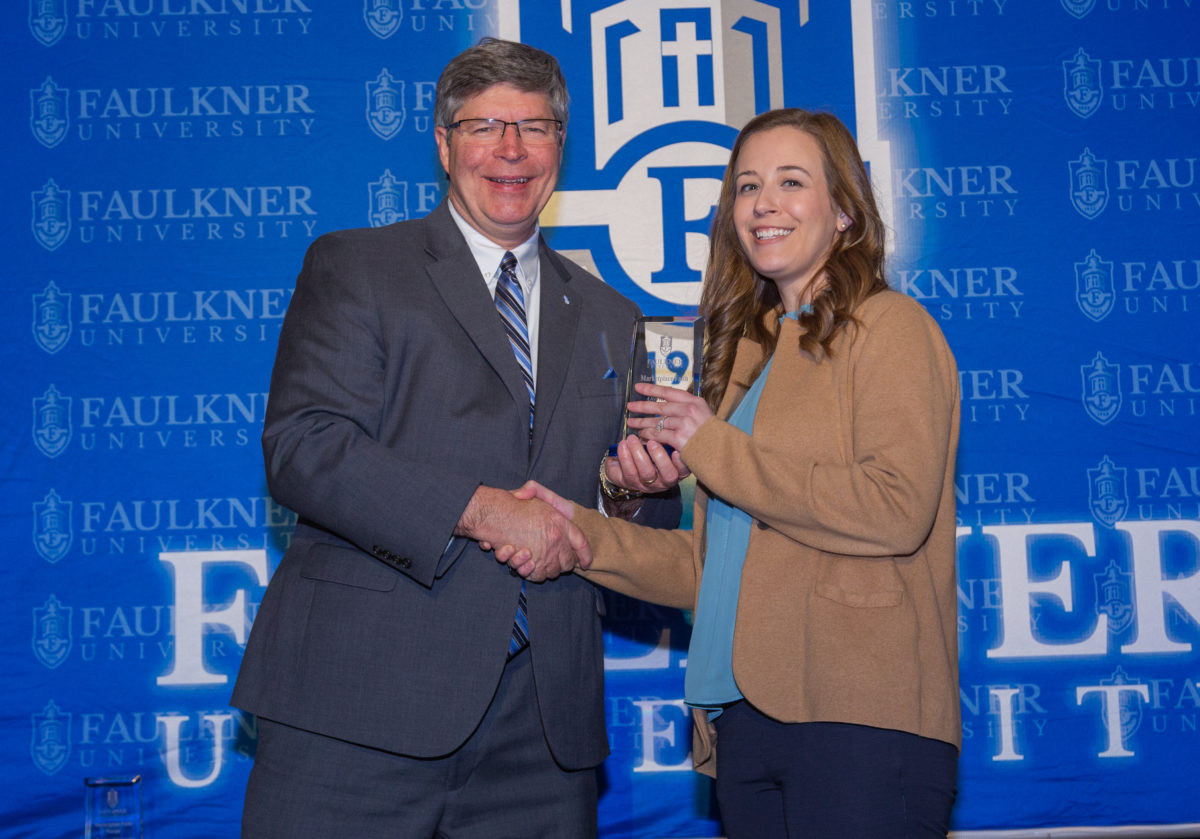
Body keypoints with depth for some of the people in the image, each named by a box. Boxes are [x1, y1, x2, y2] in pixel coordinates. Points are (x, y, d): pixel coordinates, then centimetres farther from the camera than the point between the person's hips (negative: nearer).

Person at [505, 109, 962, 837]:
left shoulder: (888, 326, -1)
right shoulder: (751, 352, 18)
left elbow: (895, 511, -17)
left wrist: (712, 447, -10)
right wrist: (583, 534, 2)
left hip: (861, 717, -6)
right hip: (744, 717, 6)